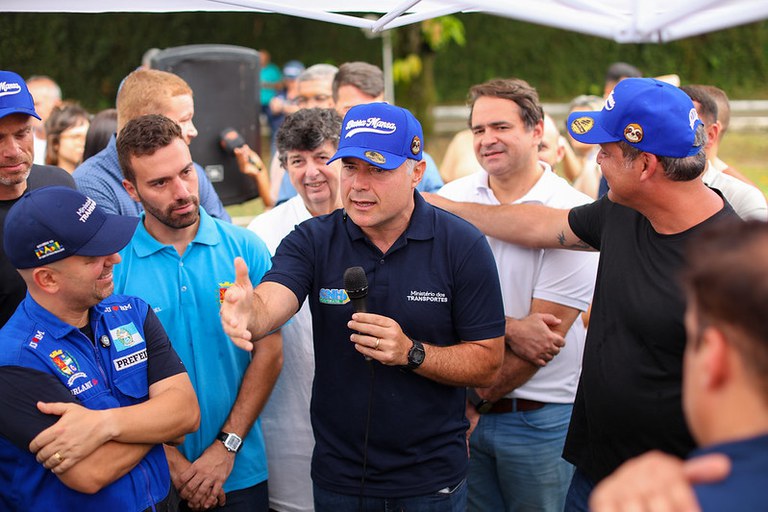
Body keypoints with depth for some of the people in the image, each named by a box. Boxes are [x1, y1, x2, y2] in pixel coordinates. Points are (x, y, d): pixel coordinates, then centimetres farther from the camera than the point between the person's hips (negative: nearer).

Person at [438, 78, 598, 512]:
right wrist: (508, 328, -20)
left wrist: (478, 400, -8)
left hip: (541, 417, -3)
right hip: (464, 410, 3)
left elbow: (548, 329, -12)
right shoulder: (452, 200, 2)